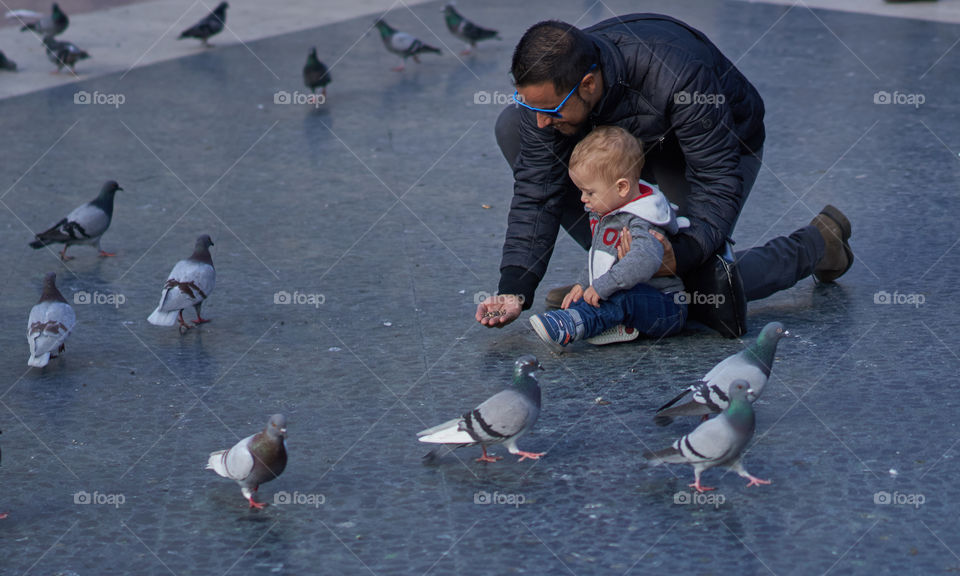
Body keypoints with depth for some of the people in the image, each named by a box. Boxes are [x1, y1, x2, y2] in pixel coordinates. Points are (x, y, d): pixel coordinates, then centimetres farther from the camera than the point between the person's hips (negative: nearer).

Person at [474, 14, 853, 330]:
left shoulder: (678, 77, -43)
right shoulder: (549, 85, -28)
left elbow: (717, 181, -34)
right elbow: (537, 189, -22)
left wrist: (683, 253, -47)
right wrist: (514, 289, -30)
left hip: (721, 144, -5)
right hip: (633, 141, 5)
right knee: (512, 126, -14)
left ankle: (818, 243, 7)